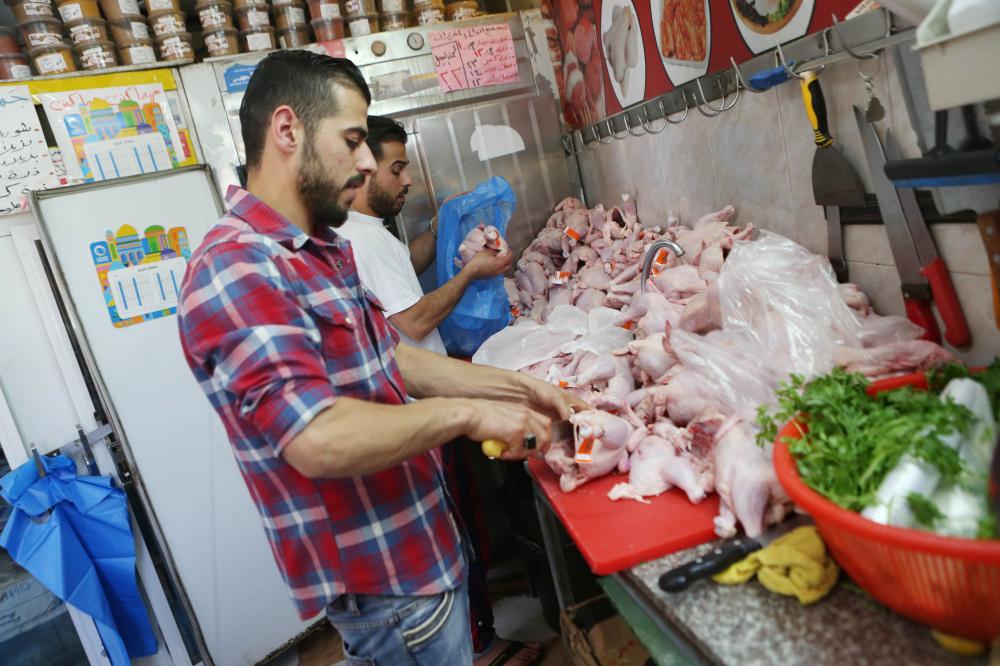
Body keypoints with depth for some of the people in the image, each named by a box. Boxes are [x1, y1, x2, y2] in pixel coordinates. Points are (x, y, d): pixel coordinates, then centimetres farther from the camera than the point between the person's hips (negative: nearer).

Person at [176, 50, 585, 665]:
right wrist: (465, 412, -22)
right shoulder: (234, 271, -25)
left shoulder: (323, 249, 7)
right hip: (379, 580, -9)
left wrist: (517, 389, 4)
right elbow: (318, 440, -34)